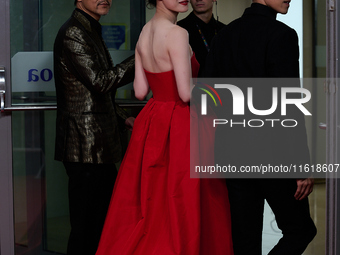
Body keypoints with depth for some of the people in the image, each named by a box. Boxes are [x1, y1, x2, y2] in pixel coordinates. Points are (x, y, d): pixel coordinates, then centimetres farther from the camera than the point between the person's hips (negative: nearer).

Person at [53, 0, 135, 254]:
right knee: (86, 226, -4)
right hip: (86, 145, -10)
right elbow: (100, 82, -20)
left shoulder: (91, 32, 20)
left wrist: (123, 117, 14)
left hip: (100, 147, 10)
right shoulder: (73, 33, -13)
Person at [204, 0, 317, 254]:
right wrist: (302, 165, -14)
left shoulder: (223, 36, 9)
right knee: (300, 230, 8)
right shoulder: (282, 35, -12)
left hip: (233, 154, 7)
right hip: (272, 156, -7)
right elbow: (289, 106, -17)